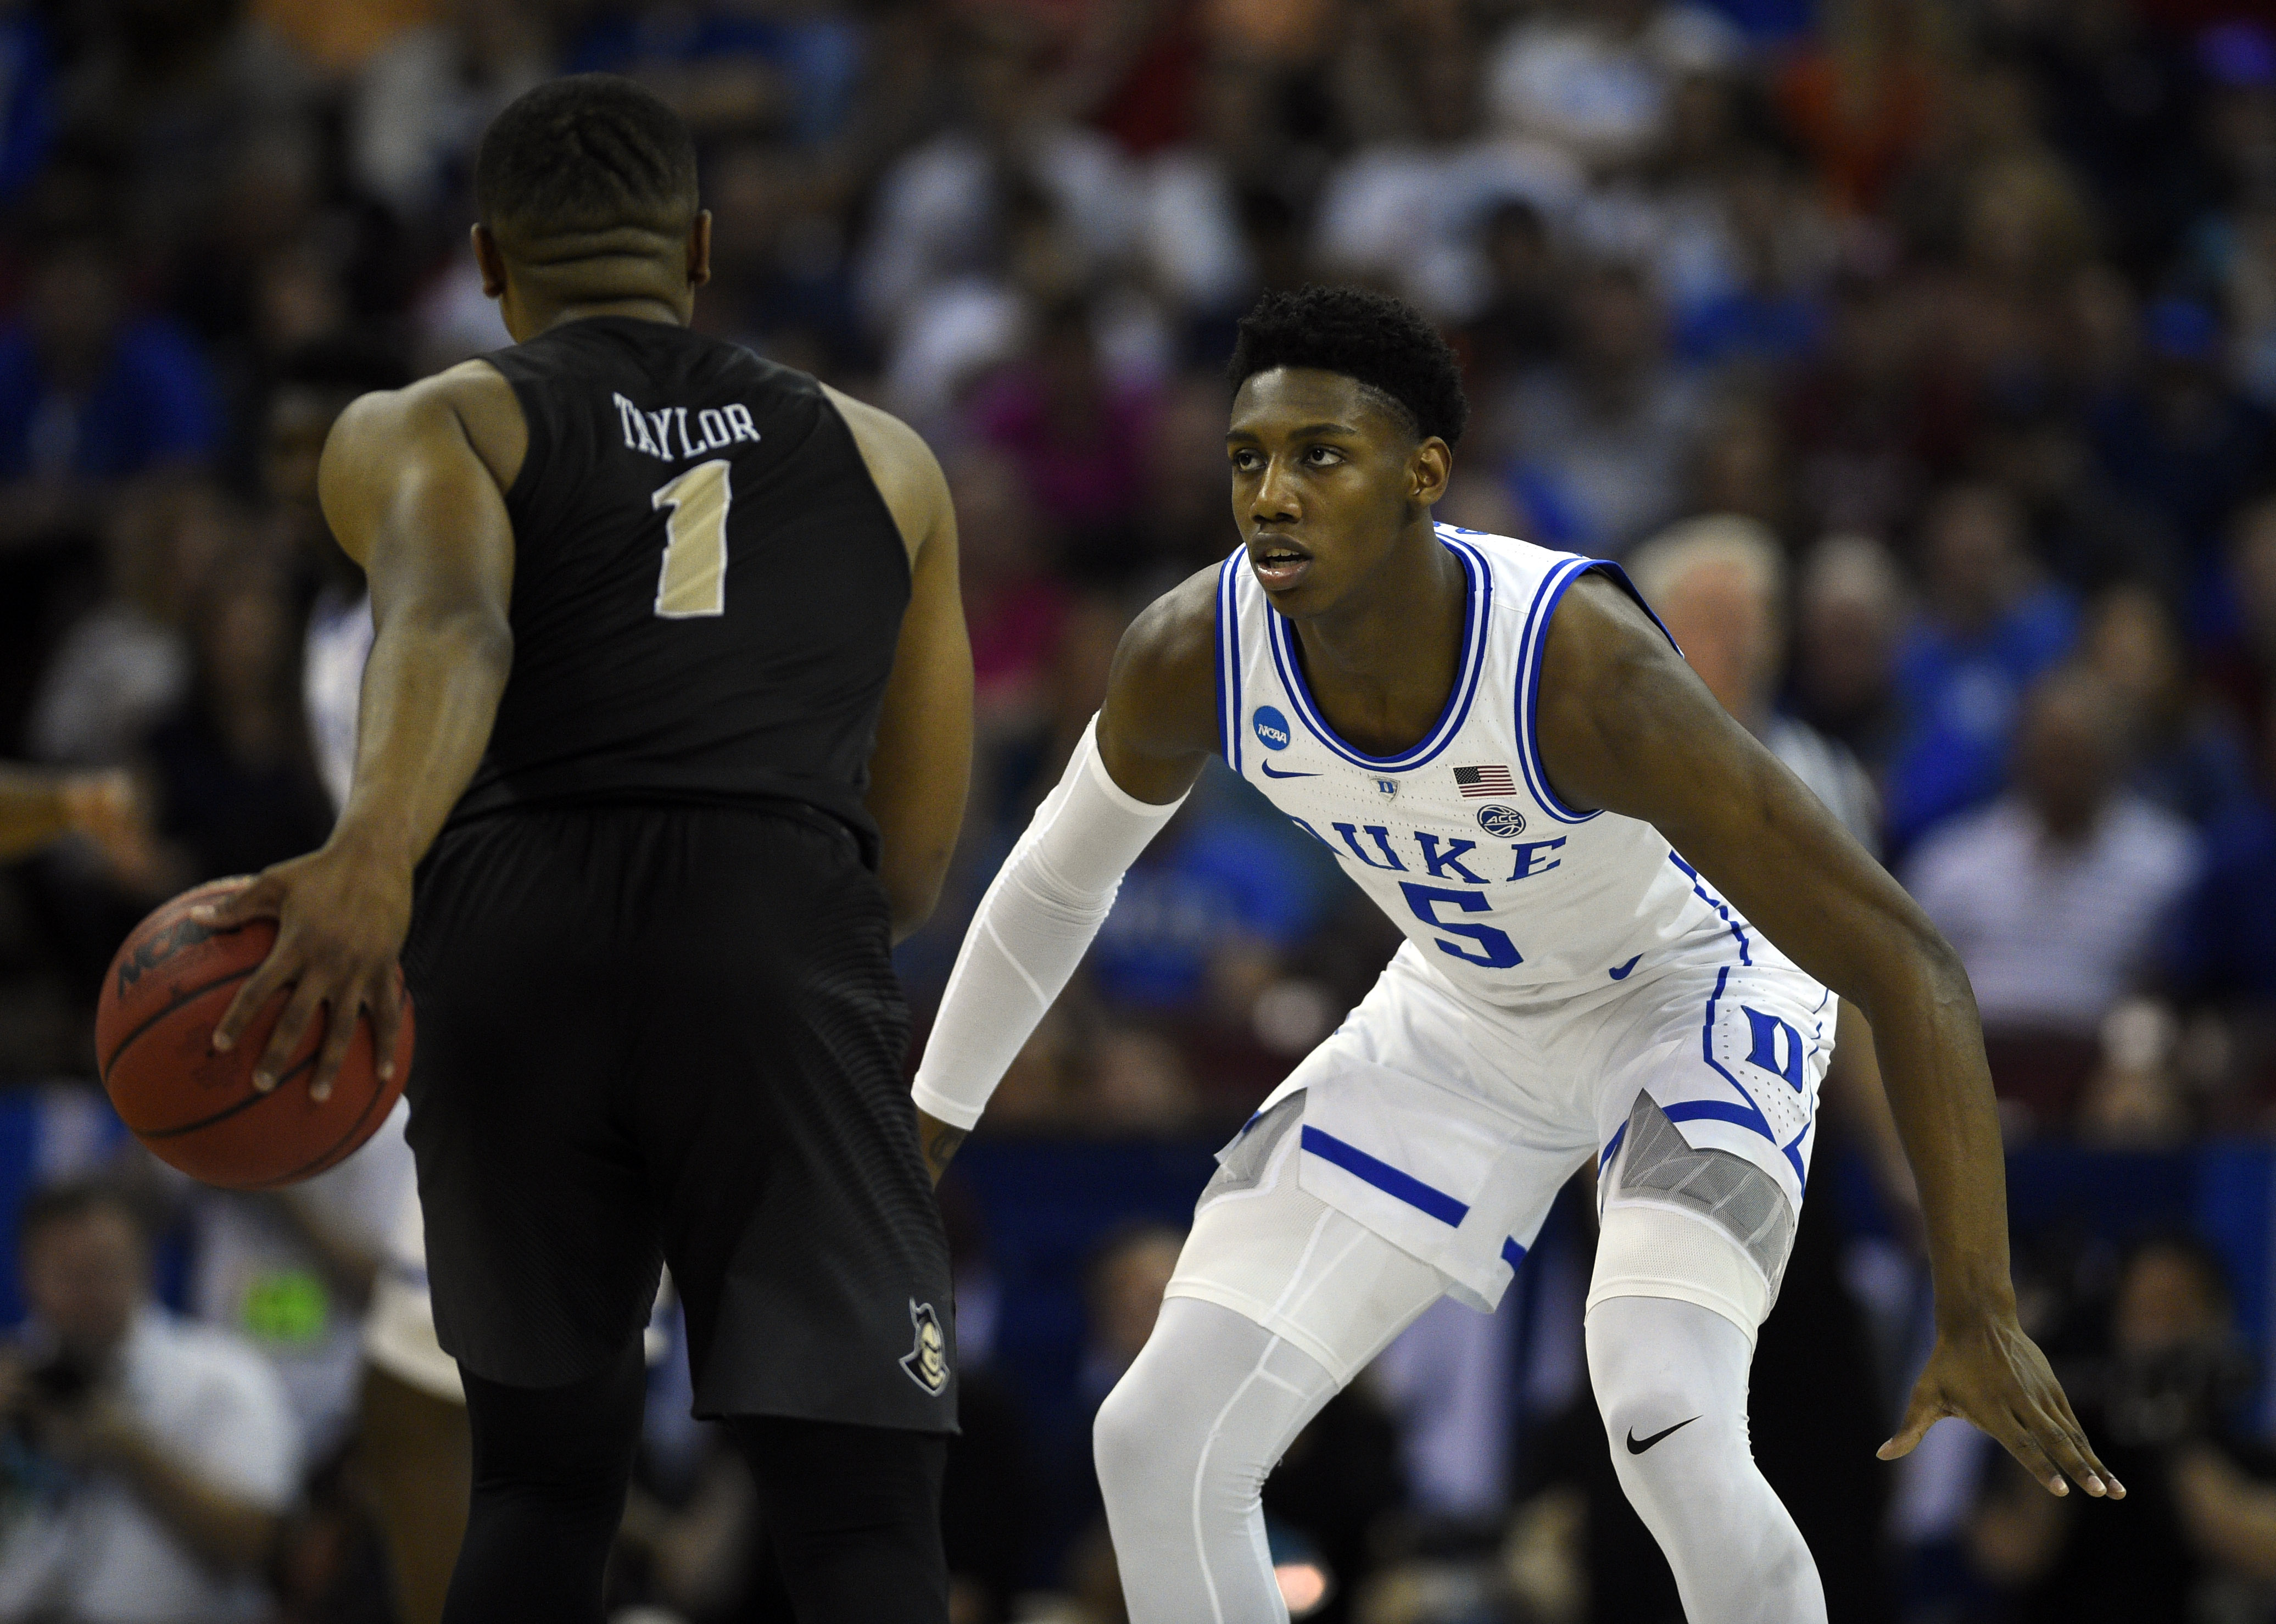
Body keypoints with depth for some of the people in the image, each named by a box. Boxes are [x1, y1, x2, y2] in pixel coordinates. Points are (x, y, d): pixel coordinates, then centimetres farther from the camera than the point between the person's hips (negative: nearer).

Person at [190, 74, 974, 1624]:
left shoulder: (425, 432, 18)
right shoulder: (882, 458, 27)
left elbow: (448, 623, -8)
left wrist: (370, 859, -27)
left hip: (521, 944, 0)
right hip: (782, 945, 0)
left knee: (545, 1482, 21)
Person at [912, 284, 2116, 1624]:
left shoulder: (1583, 670, -39)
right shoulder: (1195, 656, -24)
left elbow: (1905, 959, -36)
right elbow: (1058, 877, 1)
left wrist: (1979, 1315, -39)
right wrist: (924, 1134, 11)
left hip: (1698, 998, -5)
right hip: (1462, 1022, 5)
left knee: (1670, 1435, -31)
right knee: (1159, 1441, -5)